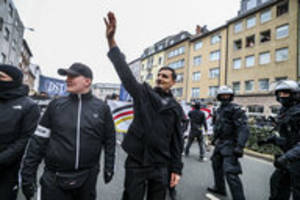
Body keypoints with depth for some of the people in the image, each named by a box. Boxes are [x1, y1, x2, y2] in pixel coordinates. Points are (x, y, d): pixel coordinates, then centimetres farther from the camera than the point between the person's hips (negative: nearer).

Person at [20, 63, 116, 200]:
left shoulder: (102, 108, -5)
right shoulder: (56, 105, -2)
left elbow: (109, 140, 2)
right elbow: (38, 141, 0)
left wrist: (109, 168, 3)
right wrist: (28, 173, -1)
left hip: (87, 178, 0)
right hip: (54, 178, 0)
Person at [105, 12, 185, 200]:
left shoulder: (176, 108, 2)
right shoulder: (143, 93, -3)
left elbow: (177, 140, 4)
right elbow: (124, 71, -14)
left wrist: (176, 169, 2)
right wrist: (111, 39, -22)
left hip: (161, 166, 2)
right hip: (136, 162, -1)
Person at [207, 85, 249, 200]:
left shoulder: (235, 109, -14)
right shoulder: (219, 110, 11)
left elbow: (244, 129, -22)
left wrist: (240, 146, -30)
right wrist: (215, 138, 26)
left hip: (230, 144, -9)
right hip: (220, 143, 9)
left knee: (230, 173, -14)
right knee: (216, 164, 21)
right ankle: (220, 188, 40)